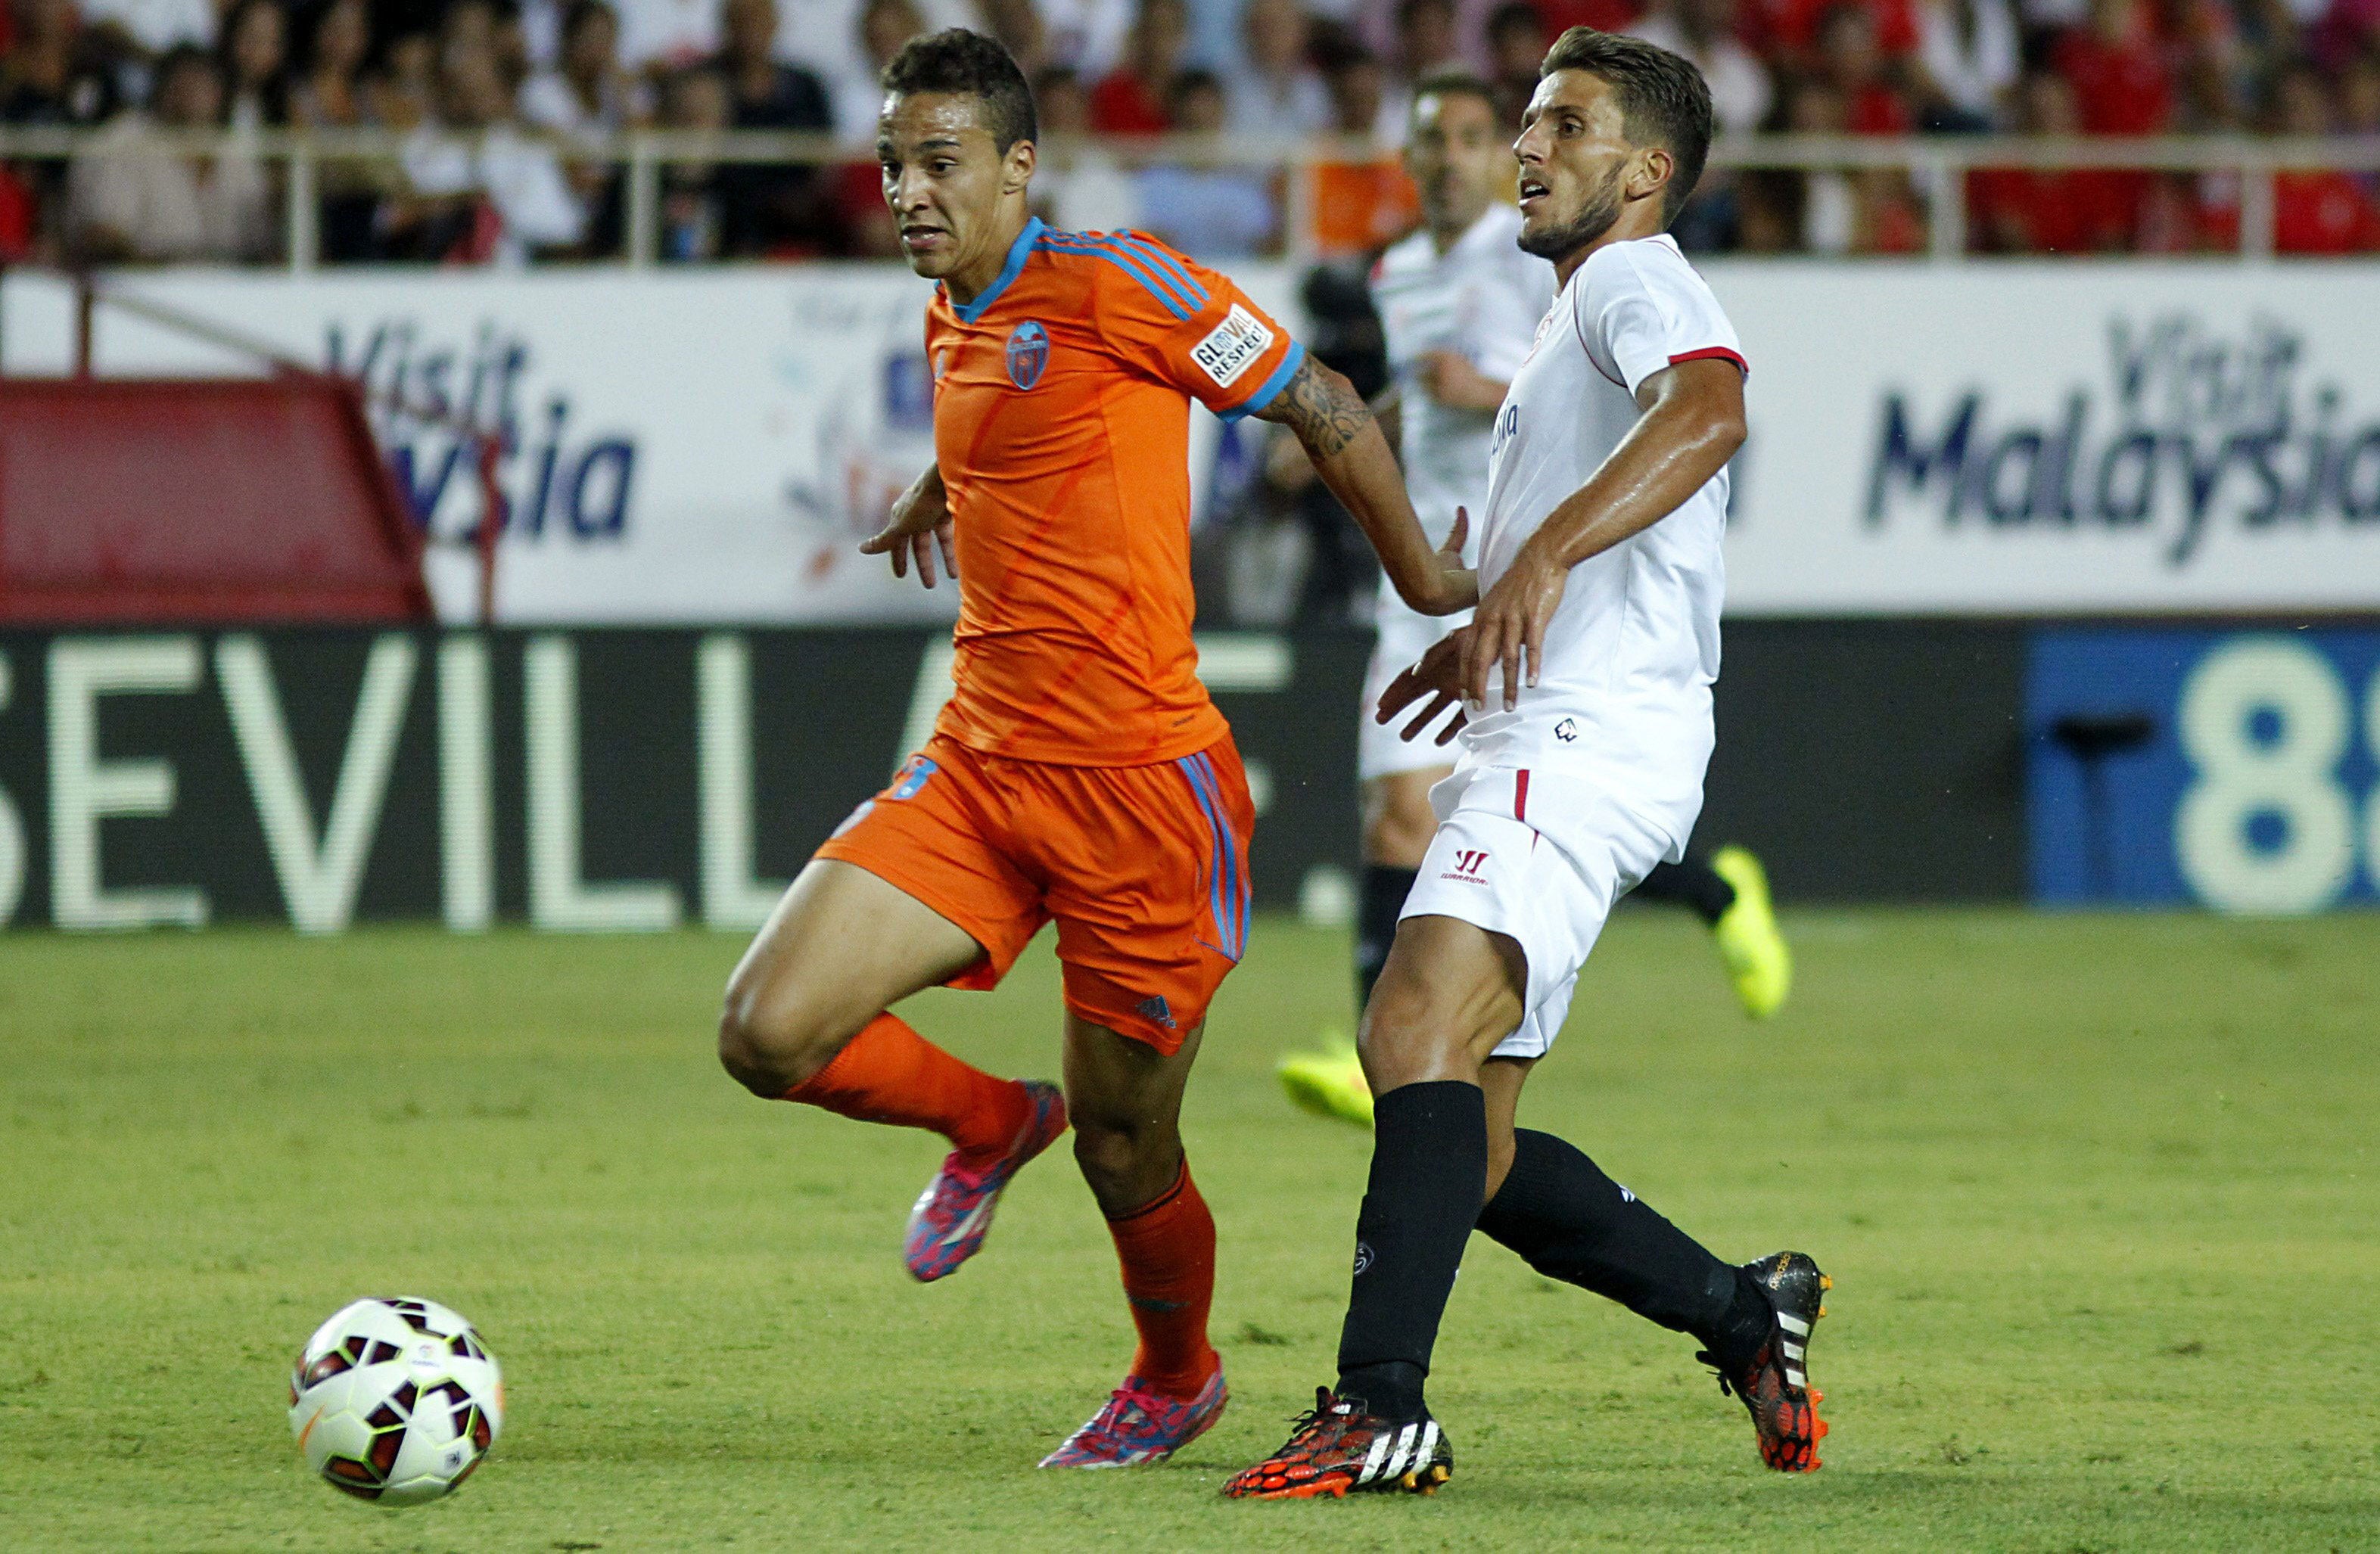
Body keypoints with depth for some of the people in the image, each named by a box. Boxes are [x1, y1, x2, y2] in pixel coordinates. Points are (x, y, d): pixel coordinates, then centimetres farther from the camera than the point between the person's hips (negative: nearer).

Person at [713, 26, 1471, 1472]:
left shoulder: (1110, 283, -12)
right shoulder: (951, 324, 11)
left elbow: (1321, 404, -6)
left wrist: (1424, 579, 0)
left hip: (1141, 782, -7)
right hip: (978, 768, 7)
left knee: (1125, 1153, 4)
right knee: (770, 1034, -11)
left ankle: (1178, 1380, 36)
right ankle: (991, 1124, 20)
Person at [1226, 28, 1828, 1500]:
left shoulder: (1635, 277, -4)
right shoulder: (1582, 307, 28)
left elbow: (1708, 409, -28)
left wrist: (1545, 557, -39)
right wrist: (1487, 633, 44)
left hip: (1590, 740, -11)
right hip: (1543, 744, 11)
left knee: (1416, 1033, -26)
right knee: (1470, 1154, 8)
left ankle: (1382, 1409, -35)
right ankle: (1745, 1315, 19)